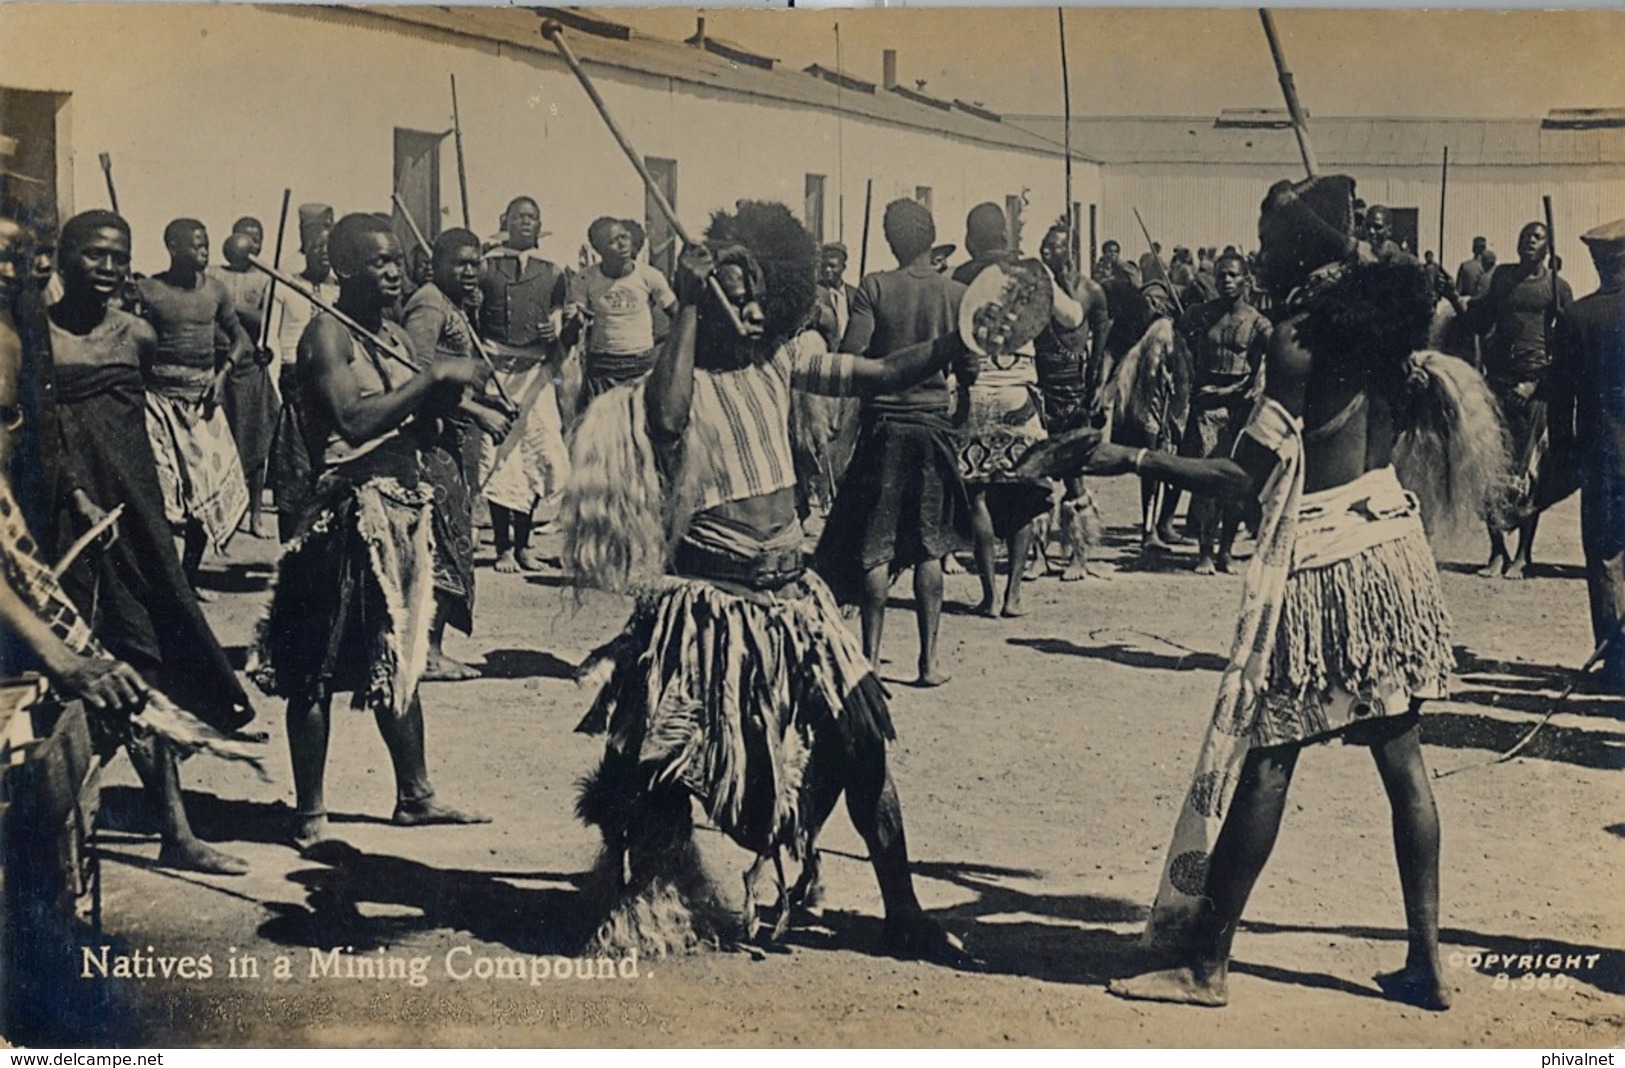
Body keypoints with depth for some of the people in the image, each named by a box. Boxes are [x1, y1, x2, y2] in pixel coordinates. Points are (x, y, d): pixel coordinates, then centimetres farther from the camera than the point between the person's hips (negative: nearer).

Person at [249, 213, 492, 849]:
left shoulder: (395, 337, 15)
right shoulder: (327, 333, -10)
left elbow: (419, 417, 15)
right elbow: (355, 421, -24)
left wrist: (454, 389, -4)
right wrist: (434, 377, -21)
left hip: (403, 508, 9)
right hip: (352, 509, -9)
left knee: (399, 656, 17)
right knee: (322, 666, -2)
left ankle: (414, 796, 28)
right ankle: (310, 815, 5)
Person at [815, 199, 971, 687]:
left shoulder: (875, 287, -7)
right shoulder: (956, 294, -1)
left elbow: (849, 353, -13)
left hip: (884, 421, -1)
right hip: (934, 422, 1)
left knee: (875, 545, 5)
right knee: (929, 547, 7)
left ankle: (871, 656, 6)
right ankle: (928, 660, 7)